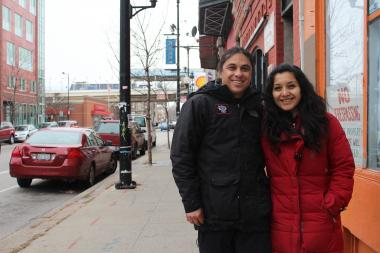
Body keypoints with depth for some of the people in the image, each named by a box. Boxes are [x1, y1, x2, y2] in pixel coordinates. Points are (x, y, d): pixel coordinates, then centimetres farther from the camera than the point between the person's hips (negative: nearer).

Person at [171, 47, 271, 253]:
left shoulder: (257, 107, 11)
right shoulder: (199, 104, -3)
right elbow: (181, 156, -7)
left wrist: (266, 196, 9)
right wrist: (191, 203, -10)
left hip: (255, 213, 4)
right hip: (213, 212, -3)